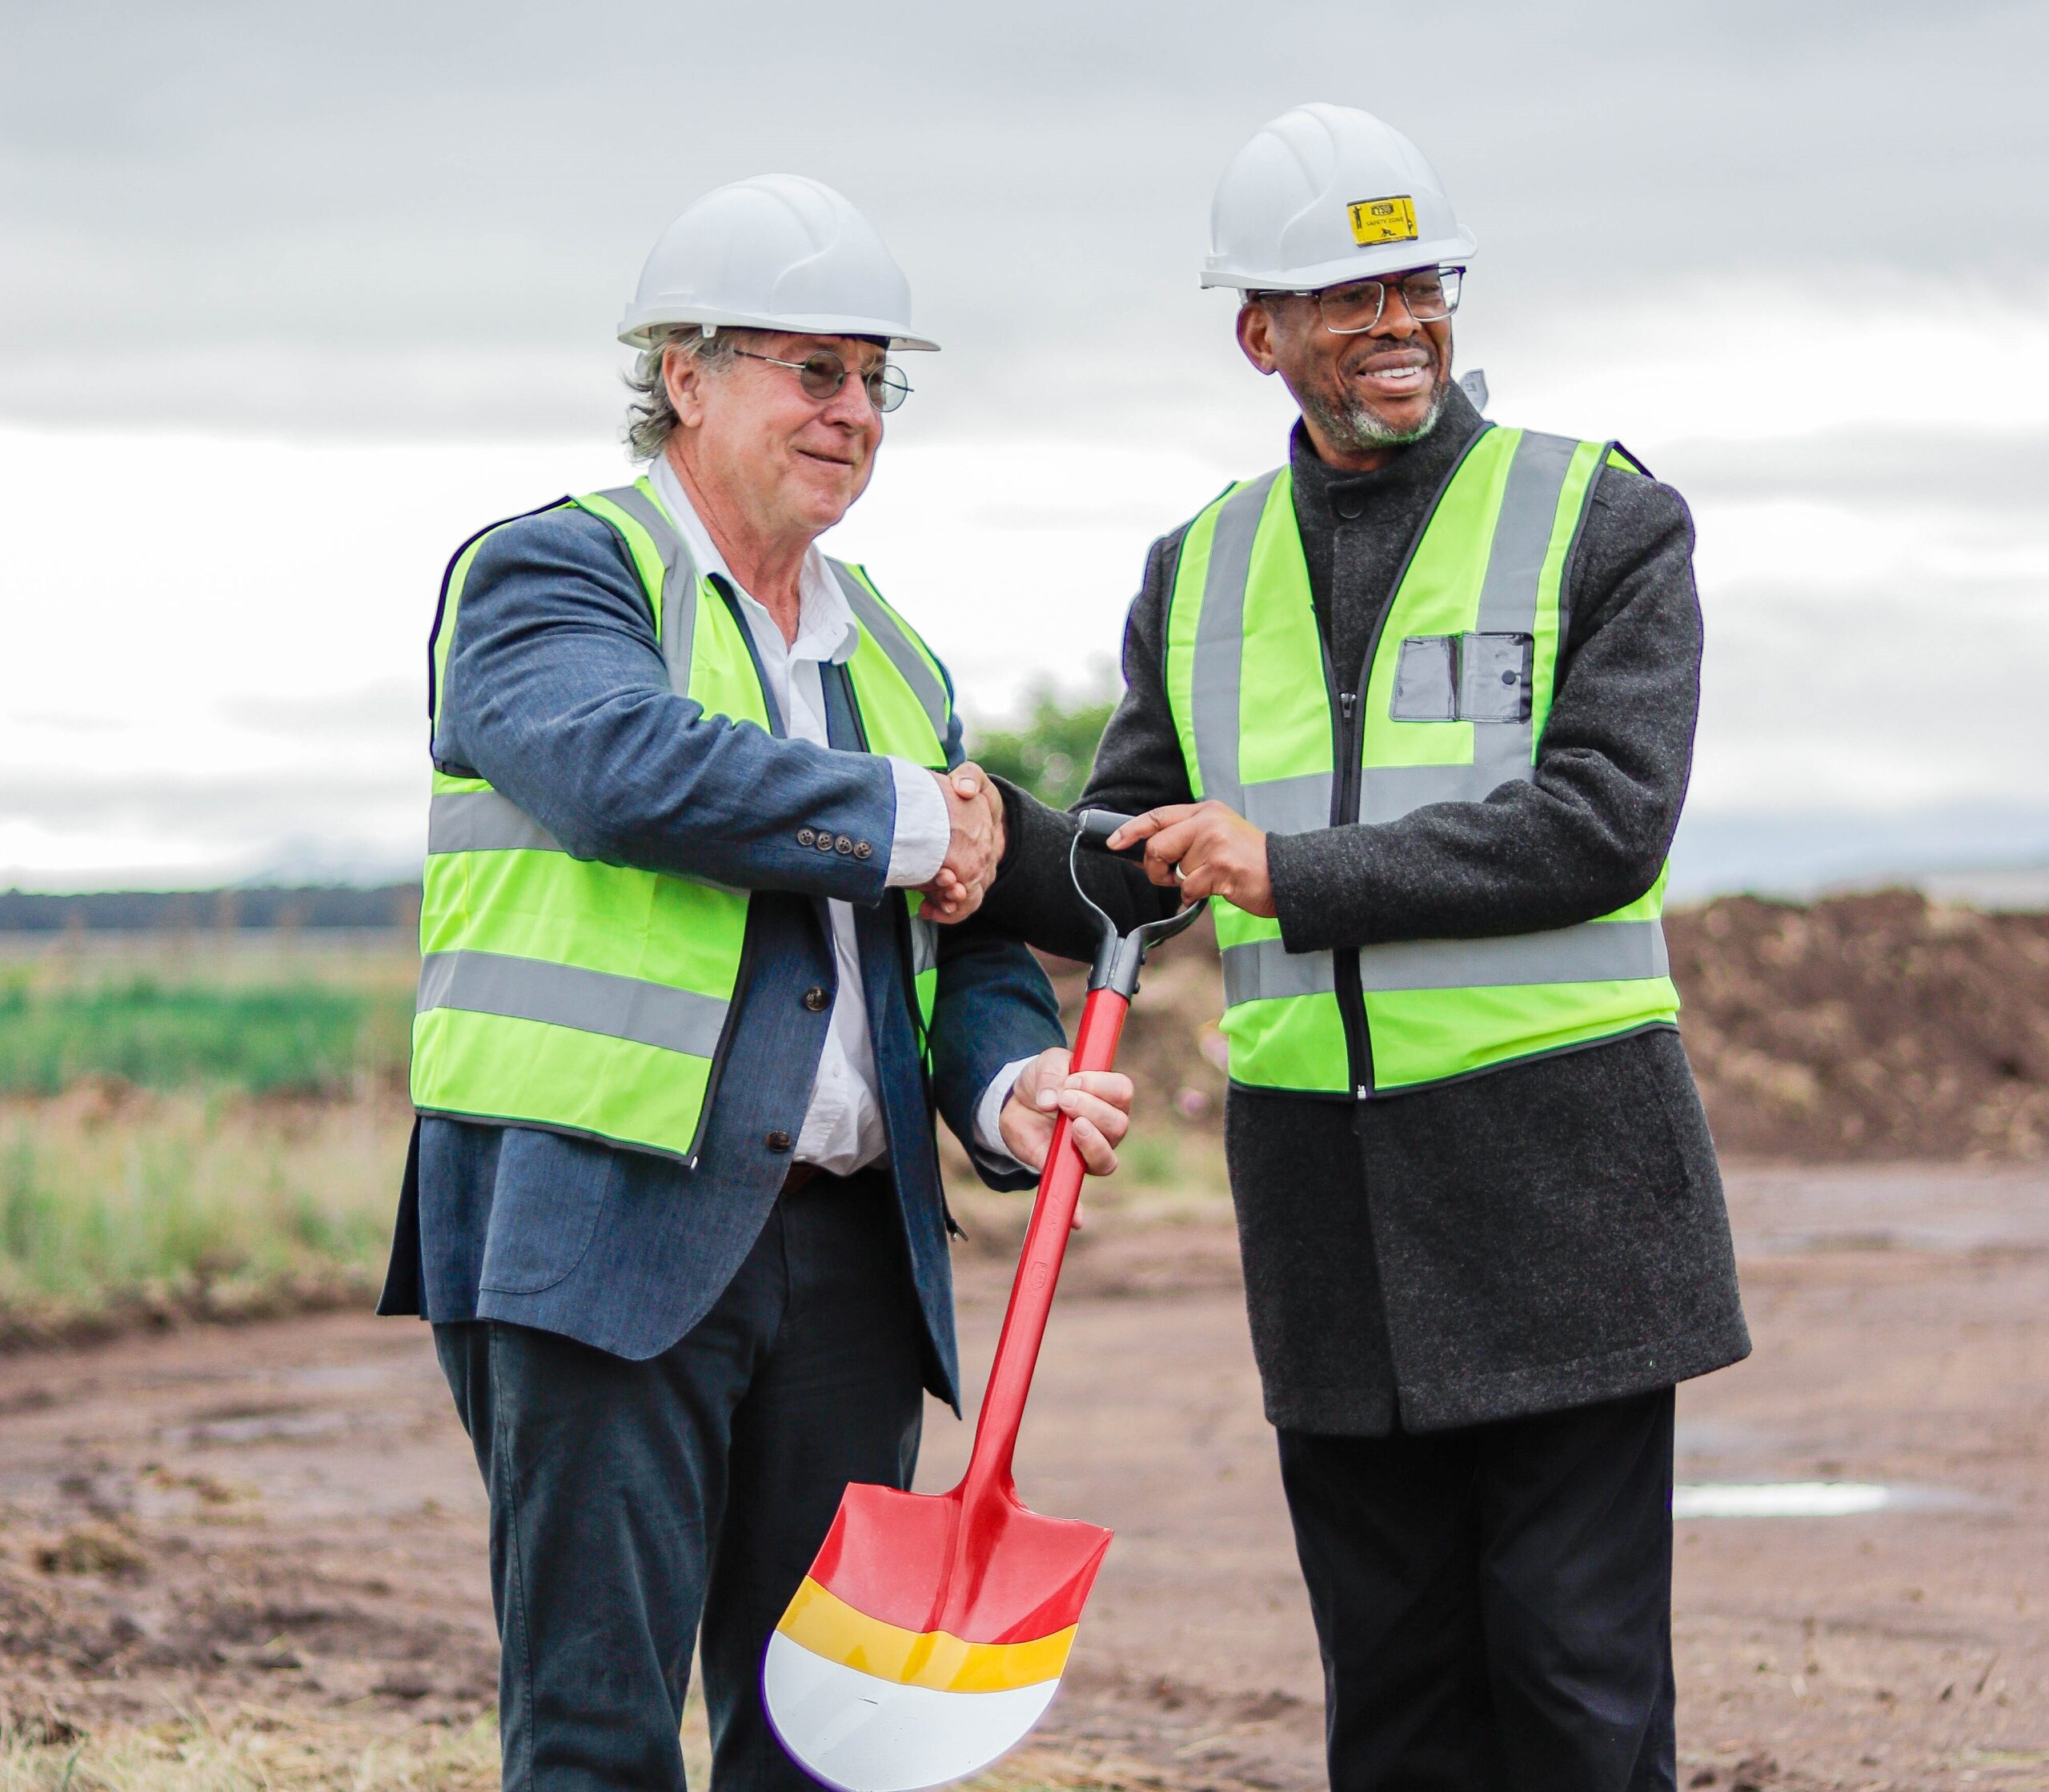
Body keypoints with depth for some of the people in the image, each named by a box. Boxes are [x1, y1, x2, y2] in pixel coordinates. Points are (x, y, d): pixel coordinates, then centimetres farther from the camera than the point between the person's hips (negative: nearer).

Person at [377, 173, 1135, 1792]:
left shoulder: (888, 656, 21)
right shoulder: (552, 571, -1)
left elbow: (963, 943, 19)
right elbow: (629, 765, -22)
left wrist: (1010, 1079, -4)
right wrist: (902, 817, -10)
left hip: (846, 1253, 7)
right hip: (602, 1231, -7)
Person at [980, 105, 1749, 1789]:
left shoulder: (1605, 523, -1)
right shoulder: (1202, 571, 12)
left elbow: (1605, 823, -13)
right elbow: (1124, 879, 15)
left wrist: (1297, 868, -17)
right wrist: (990, 843, -9)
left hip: (1558, 1159, -4)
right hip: (1323, 1188, 4)